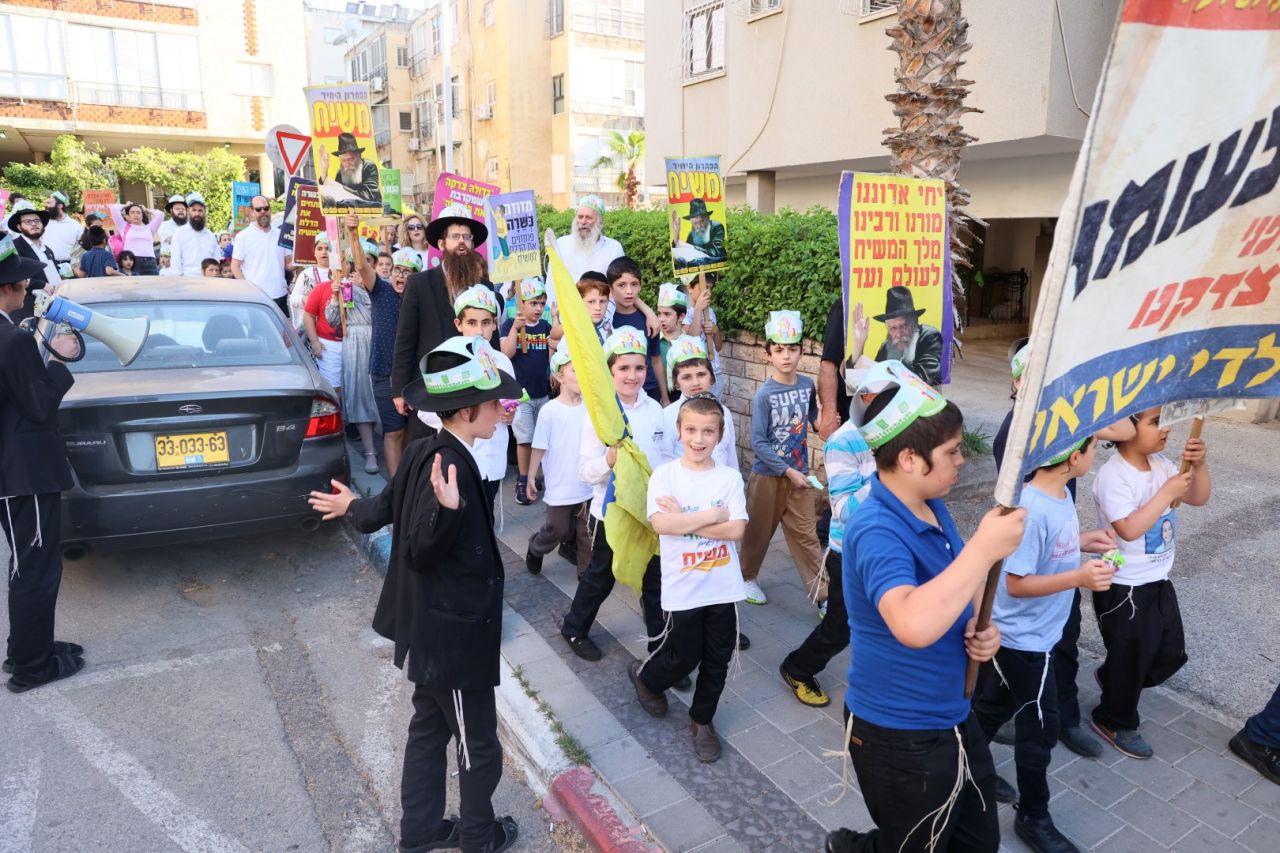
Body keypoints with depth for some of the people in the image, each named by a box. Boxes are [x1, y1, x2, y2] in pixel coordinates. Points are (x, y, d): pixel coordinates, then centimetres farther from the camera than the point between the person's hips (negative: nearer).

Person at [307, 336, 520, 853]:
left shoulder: (427, 451, -2)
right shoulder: (451, 465, -30)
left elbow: (384, 508, 11)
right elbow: (420, 551, -29)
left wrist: (353, 509, 33)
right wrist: (447, 508, -48)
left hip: (434, 626, 9)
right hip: (453, 632, -9)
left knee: (430, 727, 24)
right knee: (478, 744, 13)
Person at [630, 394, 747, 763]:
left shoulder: (730, 477, -4)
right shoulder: (664, 475, -8)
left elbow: (736, 530, -14)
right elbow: (660, 524, -21)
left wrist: (684, 520, -18)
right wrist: (713, 515, -18)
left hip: (723, 588, 2)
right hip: (683, 589, -2)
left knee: (716, 661, 14)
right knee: (684, 657, 12)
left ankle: (702, 720, 37)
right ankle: (644, 676, 43)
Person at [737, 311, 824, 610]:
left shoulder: (807, 384, -4)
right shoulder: (764, 394, -16)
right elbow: (758, 443, -17)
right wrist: (788, 471, -17)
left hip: (799, 473, 3)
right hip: (768, 474, -3)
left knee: (806, 535, 7)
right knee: (758, 531, 14)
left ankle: (821, 593, 15)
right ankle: (747, 577, 36)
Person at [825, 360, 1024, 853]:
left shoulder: (932, 506, 0)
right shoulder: (876, 531, -29)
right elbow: (914, 626, -46)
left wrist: (979, 626, -5)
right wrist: (984, 548, -39)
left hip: (953, 718, 9)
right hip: (900, 737, -8)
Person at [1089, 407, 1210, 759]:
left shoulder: (1160, 464, 1)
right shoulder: (1112, 475, -24)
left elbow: (1199, 498, 5)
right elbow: (1129, 529, -29)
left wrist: (1199, 464, -12)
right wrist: (1168, 492, -25)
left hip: (1158, 580, 8)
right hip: (1124, 587, -8)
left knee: (1171, 653, 20)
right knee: (1130, 657, 7)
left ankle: (1113, 680, 43)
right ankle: (1114, 721, 29)